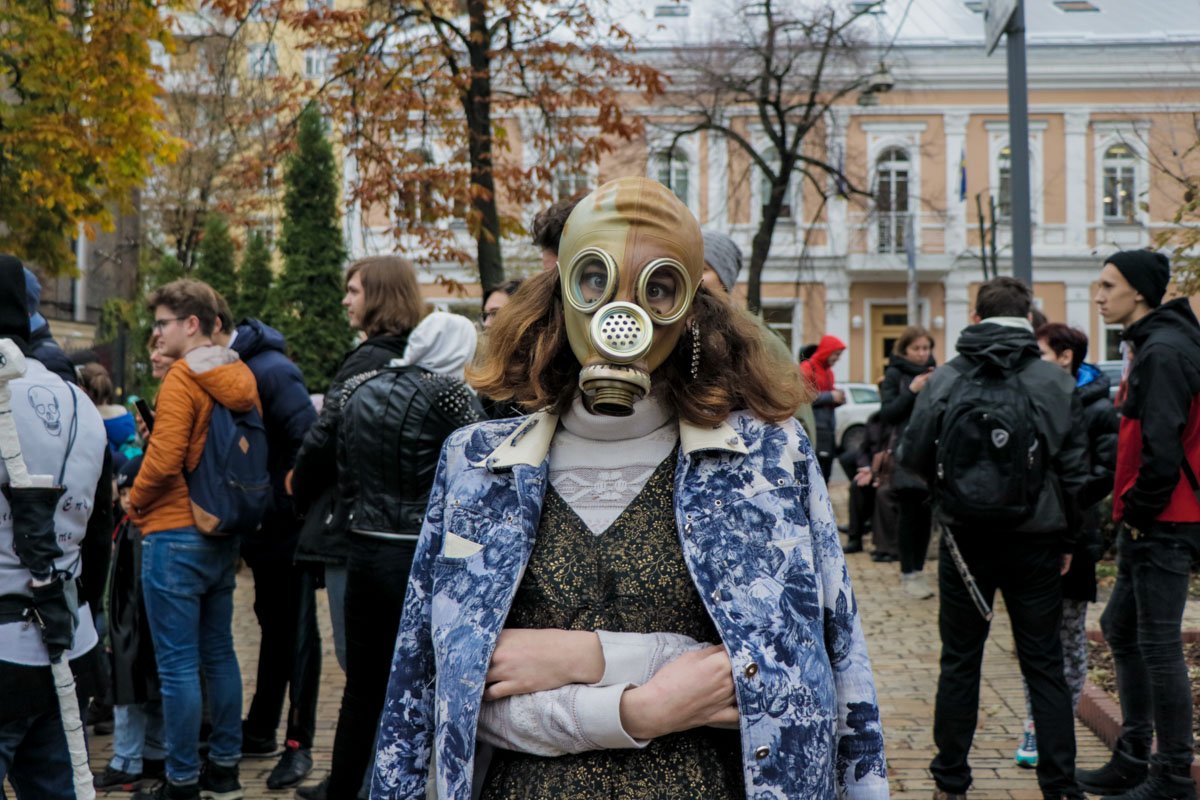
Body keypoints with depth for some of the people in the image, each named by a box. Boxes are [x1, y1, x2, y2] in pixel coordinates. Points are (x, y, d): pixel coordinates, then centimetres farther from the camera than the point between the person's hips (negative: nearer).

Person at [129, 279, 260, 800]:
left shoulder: (183, 378, -15)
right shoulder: (241, 379, 9)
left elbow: (164, 459, -21)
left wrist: (134, 502, -4)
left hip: (176, 534, -8)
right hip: (224, 536, 8)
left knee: (177, 664, -2)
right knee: (218, 653, 15)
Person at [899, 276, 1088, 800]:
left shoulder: (945, 381, -3)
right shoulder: (1054, 382, -3)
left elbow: (912, 456, -2)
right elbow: (1074, 469, -2)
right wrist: (1069, 540, 7)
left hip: (965, 539, 1)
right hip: (1035, 542, 0)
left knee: (959, 662, 11)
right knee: (1044, 665, 7)